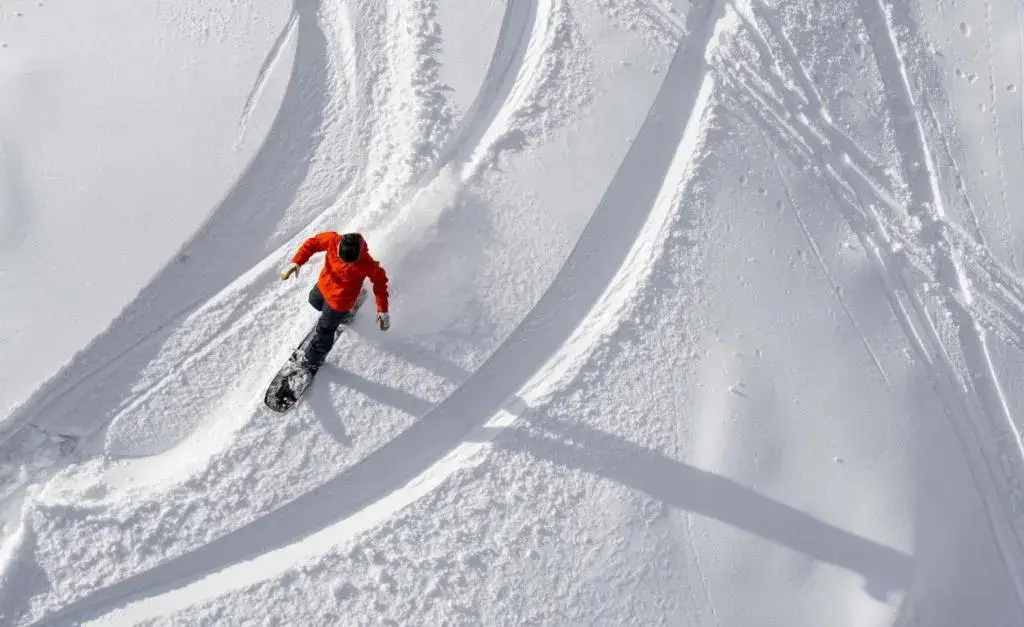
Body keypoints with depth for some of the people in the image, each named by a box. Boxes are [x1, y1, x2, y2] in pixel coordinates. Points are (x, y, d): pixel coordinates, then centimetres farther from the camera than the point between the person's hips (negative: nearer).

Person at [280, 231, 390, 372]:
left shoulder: (367, 264, -39)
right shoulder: (332, 240, -31)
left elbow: (379, 281, -21)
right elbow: (312, 243, -13)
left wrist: (383, 310, -16)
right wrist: (296, 262, -25)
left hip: (340, 300, -5)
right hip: (323, 286, 6)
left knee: (324, 331, 8)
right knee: (314, 300, 36)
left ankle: (312, 361, 36)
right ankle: (342, 315, 62)